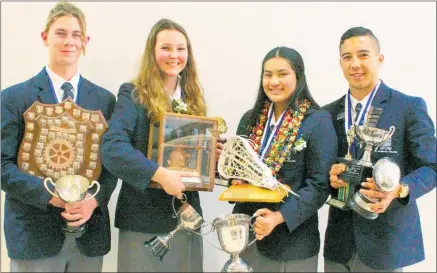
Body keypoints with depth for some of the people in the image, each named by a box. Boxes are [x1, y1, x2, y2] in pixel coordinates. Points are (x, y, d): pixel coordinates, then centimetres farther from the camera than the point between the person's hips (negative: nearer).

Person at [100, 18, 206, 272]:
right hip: (143, 218, -5)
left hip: (186, 216, 5)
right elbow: (112, 148, -21)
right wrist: (159, 173, -30)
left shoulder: (193, 97, 10)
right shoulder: (133, 94, -8)